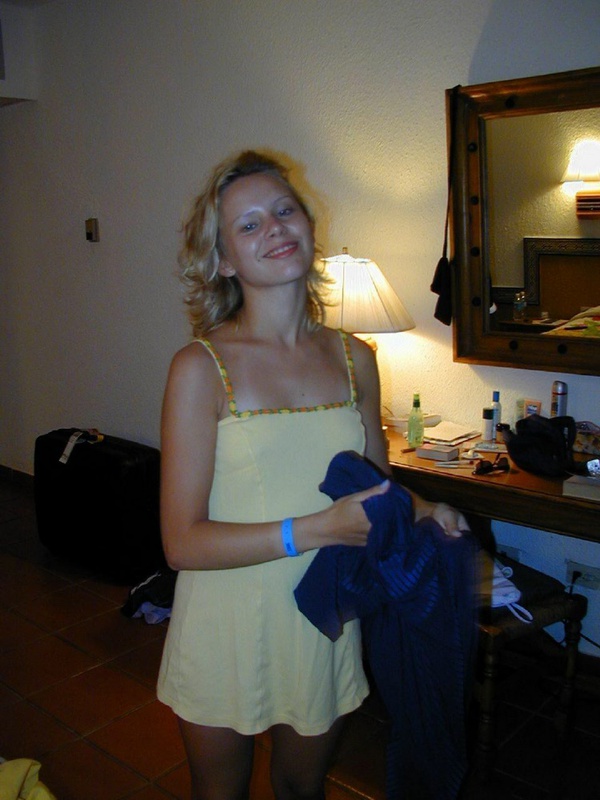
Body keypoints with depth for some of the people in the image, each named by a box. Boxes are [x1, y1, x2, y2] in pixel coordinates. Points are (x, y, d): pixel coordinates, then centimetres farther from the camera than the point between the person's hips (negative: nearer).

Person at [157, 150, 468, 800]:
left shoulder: (353, 357, -2)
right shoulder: (201, 368, -16)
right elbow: (182, 543, -18)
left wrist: (423, 512, -9)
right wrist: (317, 529, -25)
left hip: (324, 624, 4)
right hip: (225, 631, -3)